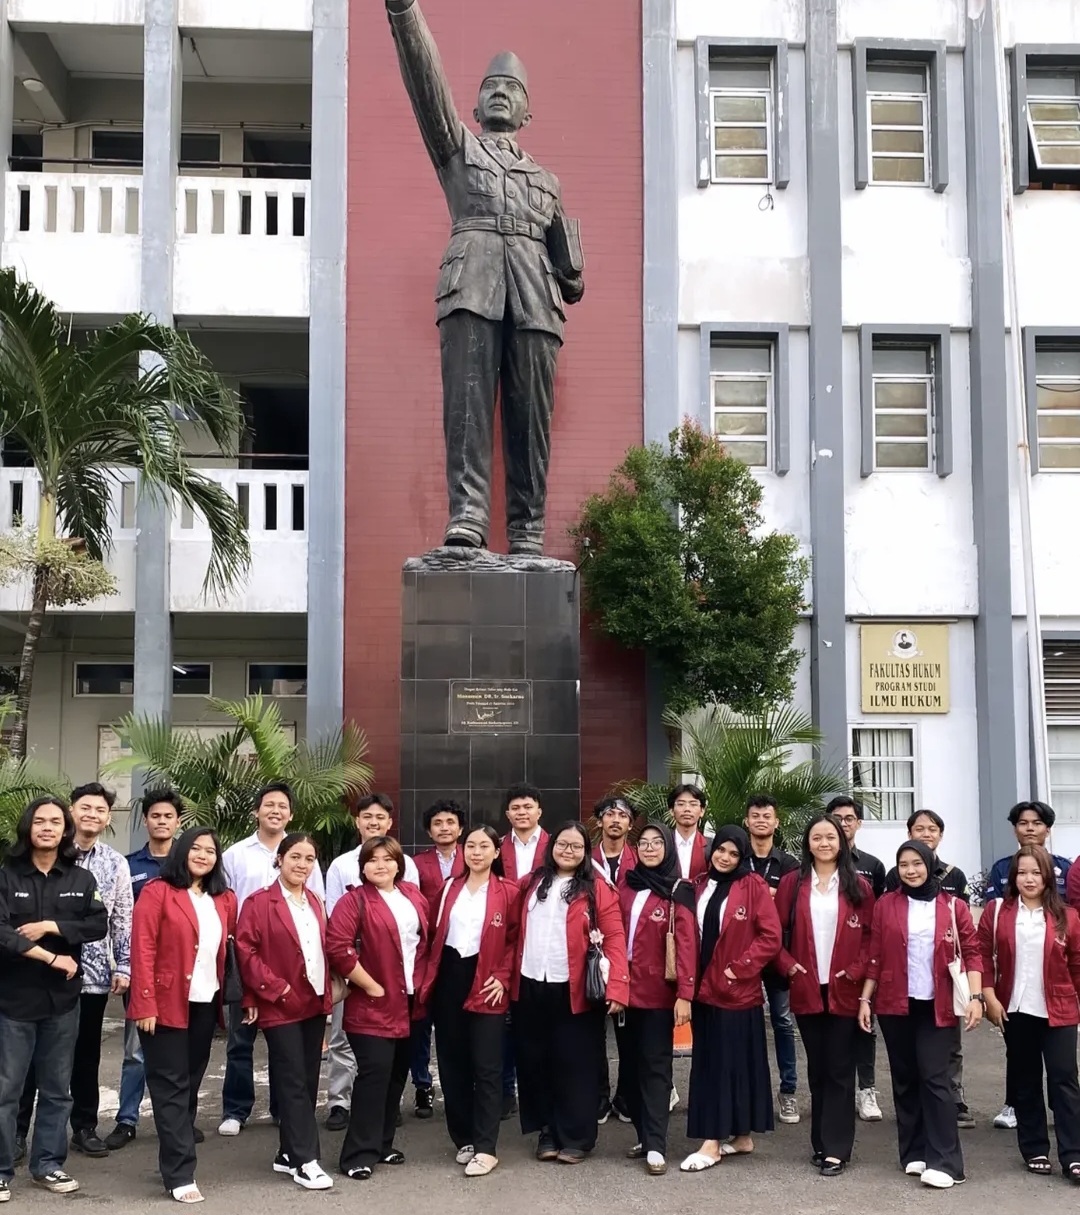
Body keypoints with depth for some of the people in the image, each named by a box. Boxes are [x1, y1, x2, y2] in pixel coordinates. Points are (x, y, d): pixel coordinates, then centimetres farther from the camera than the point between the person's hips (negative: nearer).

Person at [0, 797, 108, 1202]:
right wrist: (51, 958, -17)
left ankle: (48, 1164, 21)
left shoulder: (81, 878, 6)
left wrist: (48, 927, -16)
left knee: (56, 1089, 10)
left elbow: (99, 925, -5)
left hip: (62, 998, 3)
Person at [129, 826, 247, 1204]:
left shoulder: (224, 900, 10)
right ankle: (180, 1174, 0)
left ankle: (176, 1160, 24)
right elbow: (143, 950, -12)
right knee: (172, 1087, -2)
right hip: (166, 1004, -5)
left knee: (190, 1084, 12)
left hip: (205, 1004, 6)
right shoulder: (157, 892, -7)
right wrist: (144, 1005, -17)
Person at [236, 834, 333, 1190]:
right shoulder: (259, 903, -8)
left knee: (307, 1081, 10)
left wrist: (327, 994, 9)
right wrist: (276, 989, -16)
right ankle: (305, 1160, -1)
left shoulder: (315, 902, 13)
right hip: (280, 1008, -7)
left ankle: (288, 1154, 21)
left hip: (314, 1005, 7)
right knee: (293, 1082, -5)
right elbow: (246, 952, -13)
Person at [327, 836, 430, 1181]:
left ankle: (382, 1144, 25)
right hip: (373, 1005, -6)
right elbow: (337, 947, -20)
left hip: (409, 1003, 6)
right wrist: (372, 987, -16)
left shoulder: (414, 896, 9)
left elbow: (426, 939, 19)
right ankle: (360, 1154, -3)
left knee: (396, 1075, 13)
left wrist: (422, 982, 10)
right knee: (374, 1074, -10)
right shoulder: (354, 901, -10)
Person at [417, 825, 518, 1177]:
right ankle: (464, 1138, 20)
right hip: (448, 980, 4)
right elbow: (432, 933, 11)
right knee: (452, 1063, 8)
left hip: (485, 985, -4)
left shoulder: (508, 893, -2)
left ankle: (486, 1147, 1)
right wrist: (427, 976, 2)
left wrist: (502, 977, -11)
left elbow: (516, 941, -2)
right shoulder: (449, 888, 10)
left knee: (485, 1066, -4)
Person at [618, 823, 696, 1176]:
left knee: (655, 1065, -3)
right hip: (626, 988, 5)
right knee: (630, 1064, 10)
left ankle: (656, 1146, 0)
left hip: (658, 991, -5)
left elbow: (686, 943, -12)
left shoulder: (679, 891, -7)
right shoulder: (627, 886, 9)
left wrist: (685, 993, -18)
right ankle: (643, 1135, 21)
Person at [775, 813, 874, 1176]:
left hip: (844, 990, -1)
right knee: (817, 1068, 10)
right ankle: (822, 1143, 20)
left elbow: (871, 935, 1)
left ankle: (835, 1149, 4)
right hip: (807, 989, 1)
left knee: (839, 1069, 0)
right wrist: (788, 965, -8)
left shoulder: (858, 886, 2)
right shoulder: (792, 882, 4)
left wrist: (856, 972, -10)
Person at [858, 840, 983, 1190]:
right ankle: (914, 1154, 17)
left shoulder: (954, 908, 2)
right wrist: (865, 998, 0)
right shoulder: (885, 905, 3)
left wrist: (976, 996, -11)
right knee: (905, 1078, 7)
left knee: (934, 1077, -8)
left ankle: (944, 1161, -5)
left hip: (937, 1006, -2)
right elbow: (875, 956, 4)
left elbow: (971, 953, 0)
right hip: (894, 1004, 2)